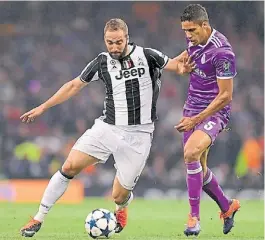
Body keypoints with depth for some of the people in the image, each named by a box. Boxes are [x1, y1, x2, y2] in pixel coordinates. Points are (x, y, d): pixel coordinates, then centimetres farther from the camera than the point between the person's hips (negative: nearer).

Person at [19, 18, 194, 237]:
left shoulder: (147, 56, -5)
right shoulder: (102, 62, 2)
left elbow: (177, 65, -1)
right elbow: (74, 85, 12)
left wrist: (182, 68, -28)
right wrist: (43, 107, 12)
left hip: (138, 135, -2)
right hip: (107, 128, 2)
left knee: (119, 196, -3)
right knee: (70, 166, -14)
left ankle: (122, 209, 37)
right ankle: (38, 219, -2)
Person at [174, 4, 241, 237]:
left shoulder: (222, 51, -23)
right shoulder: (195, 41, 1)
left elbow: (225, 96, -21)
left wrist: (195, 120, -20)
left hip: (214, 113, -8)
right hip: (192, 110, 8)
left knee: (191, 153, -30)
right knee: (198, 167, 11)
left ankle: (194, 217, -20)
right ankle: (227, 206, 35)